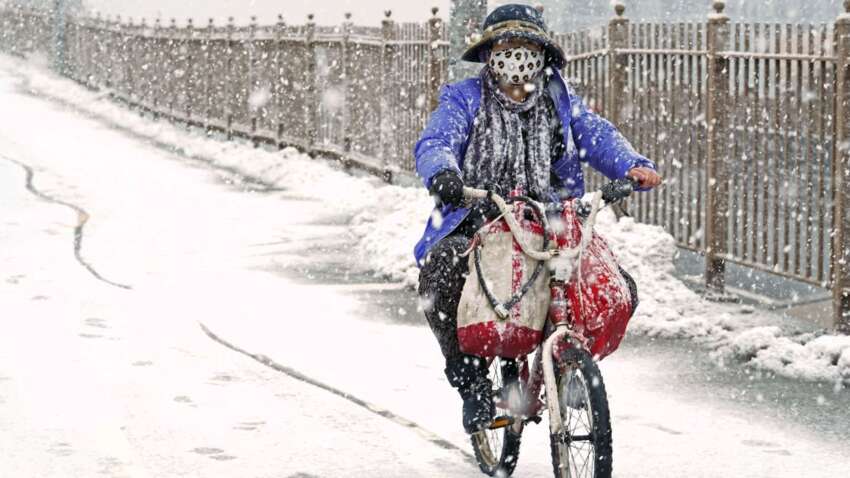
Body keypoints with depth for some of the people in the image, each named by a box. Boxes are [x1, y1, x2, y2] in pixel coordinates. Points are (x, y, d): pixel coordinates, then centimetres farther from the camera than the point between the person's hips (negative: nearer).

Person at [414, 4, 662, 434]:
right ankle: (470, 378, -13)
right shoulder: (464, 99, 5)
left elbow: (596, 135, 0)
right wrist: (442, 173, -37)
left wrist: (634, 166, -22)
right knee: (440, 273, -35)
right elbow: (435, 142, -12)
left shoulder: (559, 100, 14)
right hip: (475, 224, -2)